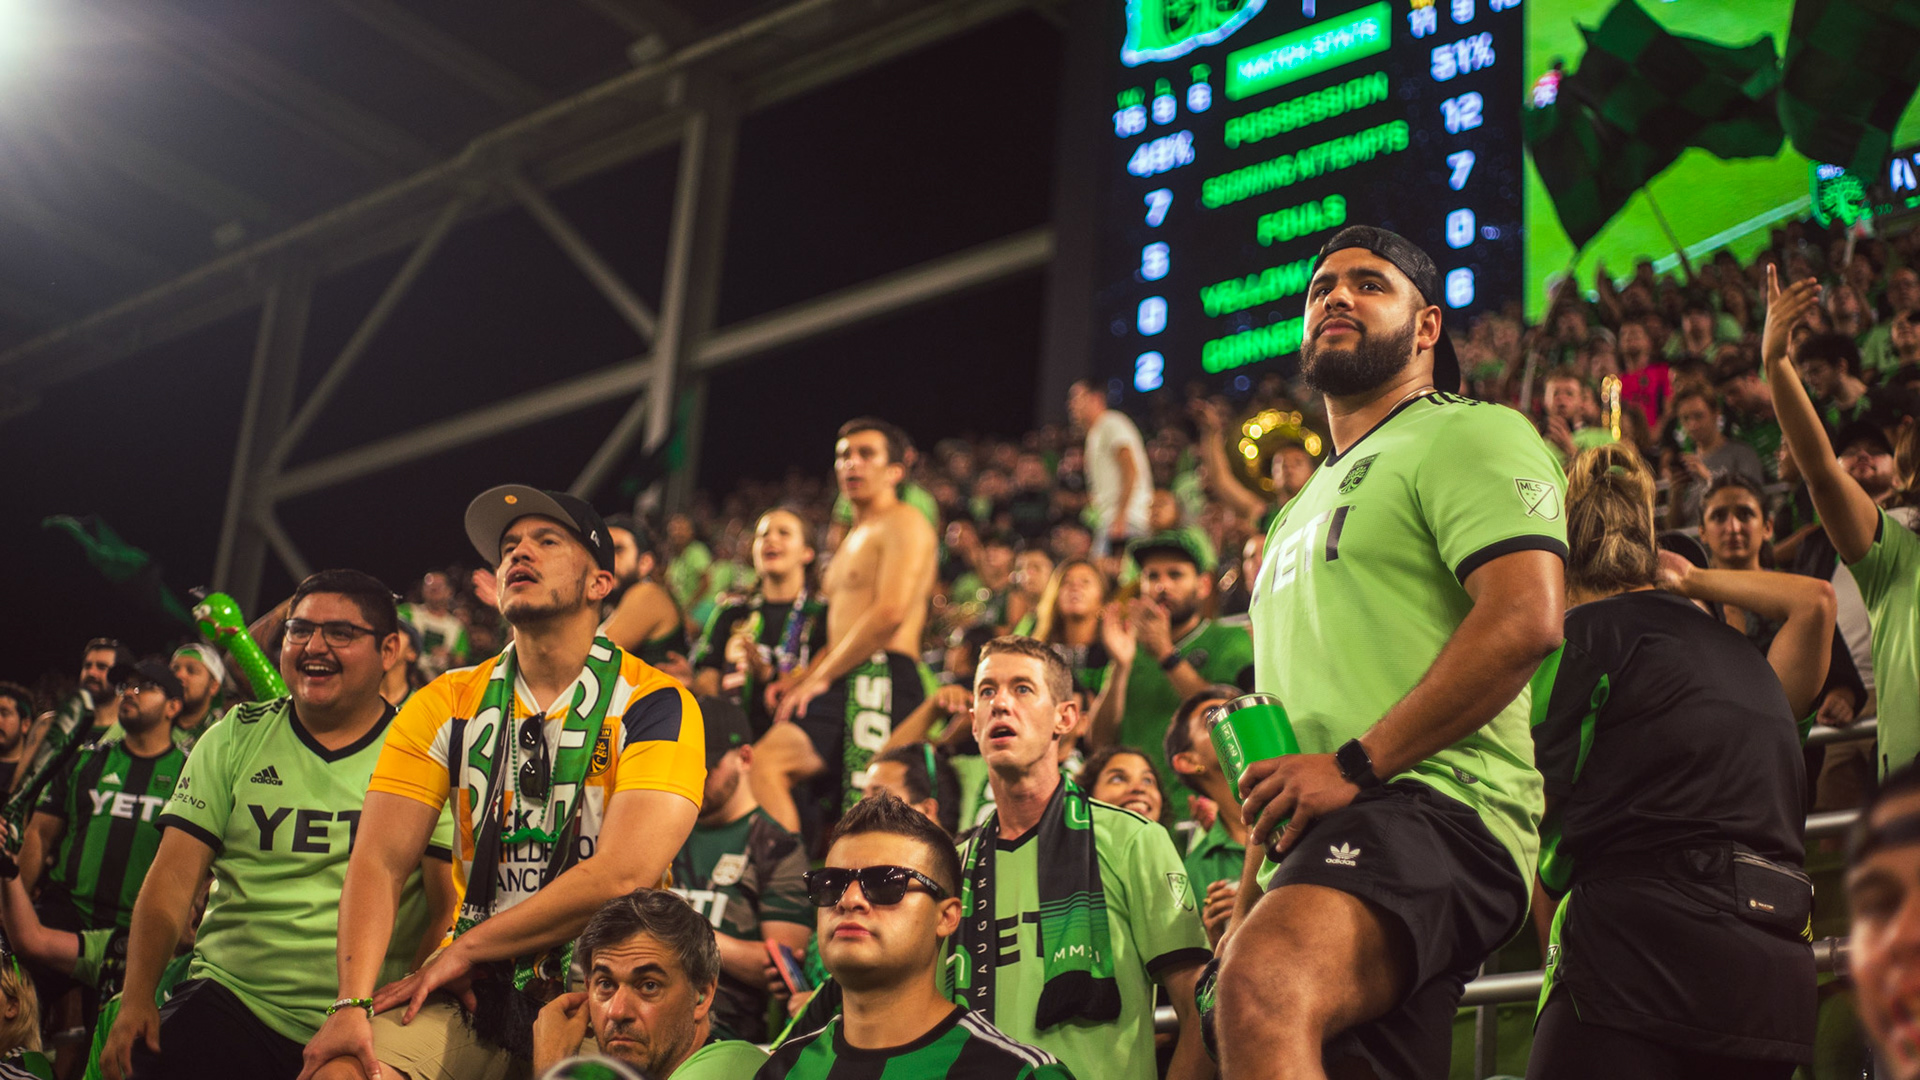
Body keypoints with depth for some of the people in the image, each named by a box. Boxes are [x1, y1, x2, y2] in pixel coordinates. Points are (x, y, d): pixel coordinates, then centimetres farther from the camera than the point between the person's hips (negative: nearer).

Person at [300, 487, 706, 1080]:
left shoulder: (655, 704, -4)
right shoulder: (445, 704, 9)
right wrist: (353, 1003, -17)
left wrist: (462, 950, -11)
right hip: (474, 986, 3)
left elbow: (624, 874, -16)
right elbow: (380, 860, -1)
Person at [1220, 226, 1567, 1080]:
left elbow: (1525, 619, -15)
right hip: (1318, 846, 10)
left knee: (1264, 991, -37)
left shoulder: (1468, 435, 2)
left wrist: (1358, 765, -18)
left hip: (1431, 804, -10)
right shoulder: (1310, 504, 31)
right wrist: (1252, 890, 21)